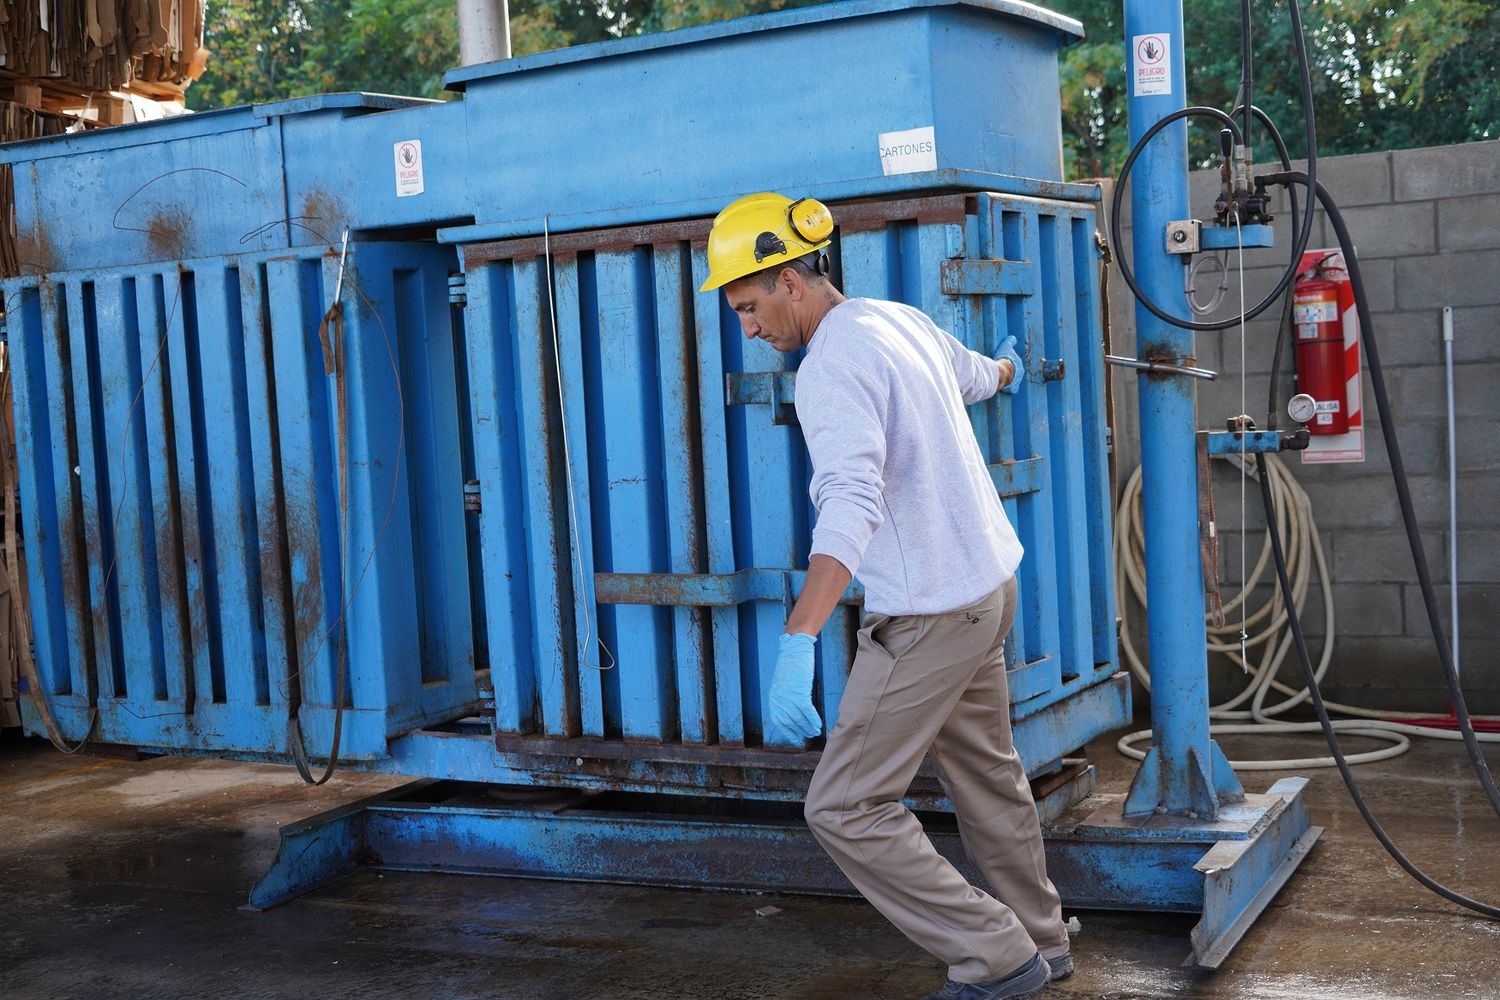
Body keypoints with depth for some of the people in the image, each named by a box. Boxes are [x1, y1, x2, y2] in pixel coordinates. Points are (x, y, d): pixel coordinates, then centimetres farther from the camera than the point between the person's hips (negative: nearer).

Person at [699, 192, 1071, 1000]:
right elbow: (973, 372, 30)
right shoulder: (902, 320, 8)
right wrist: (1005, 372, 56)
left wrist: (797, 646, -45)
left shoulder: (831, 367, -21)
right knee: (985, 778, 22)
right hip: (986, 584, 10)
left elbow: (850, 504, -36)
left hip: (927, 614, -10)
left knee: (846, 808, -5)